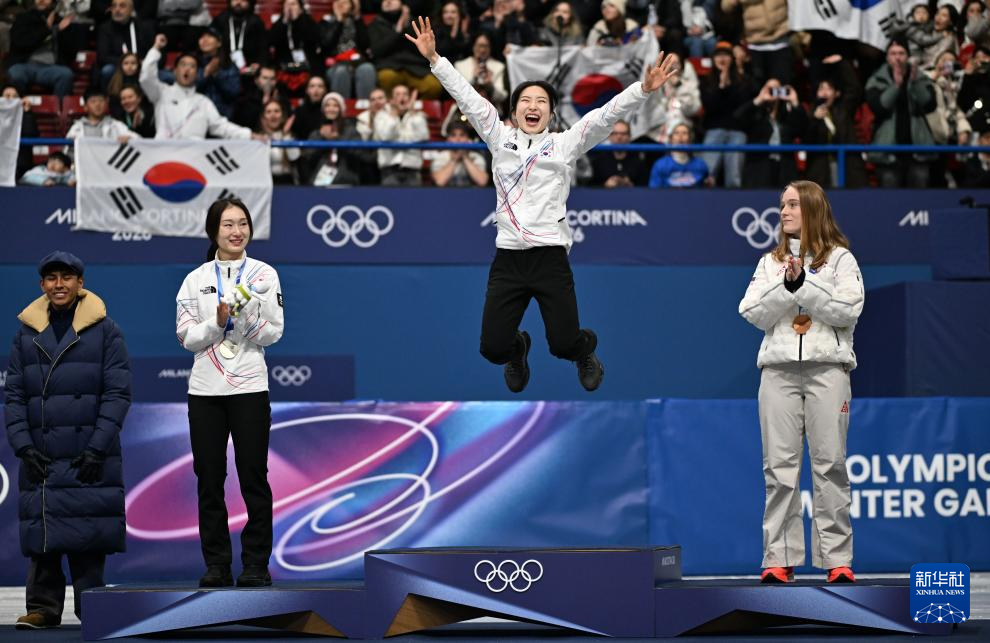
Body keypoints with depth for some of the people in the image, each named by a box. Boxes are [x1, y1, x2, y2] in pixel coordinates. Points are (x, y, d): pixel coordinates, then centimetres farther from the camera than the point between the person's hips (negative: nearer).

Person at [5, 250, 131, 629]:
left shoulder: (104, 331, 4)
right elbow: (14, 395, 9)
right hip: (41, 455, 2)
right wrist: (23, 446, -4)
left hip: (90, 458, -2)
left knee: (89, 532, -5)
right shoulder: (26, 334, 12)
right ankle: (43, 607, 6)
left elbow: (117, 393, -1)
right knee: (41, 530, -1)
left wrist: (98, 447, -10)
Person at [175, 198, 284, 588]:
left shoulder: (264, 275, 3)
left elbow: (272, 333, -1)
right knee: (209, 480, 3)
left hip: (249, 387, -2)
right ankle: (216, 566, 10)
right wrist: (217, 323, -15)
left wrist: (247, 315, -18)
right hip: (205, 390, 2)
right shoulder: (195, 280, 7)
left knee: (253, 477, -2)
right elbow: (186, 337, 1)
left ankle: (256, 565, 5)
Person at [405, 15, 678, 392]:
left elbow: (605, 116, -4)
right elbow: (468, 98, 9)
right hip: (507, 259, 2)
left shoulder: (565, 144, 7)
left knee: (564, 344, -7)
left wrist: (644, 89, -17)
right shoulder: (500, 139, 12)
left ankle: (585, 351, 32)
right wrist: (434, 59, 3)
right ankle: (517, 349, 36)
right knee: (493, 348, -3)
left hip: (550, 258, -2)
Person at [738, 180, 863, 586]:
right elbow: (754, 314, 4)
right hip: (779, 367, 3)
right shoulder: (770, 262, 17)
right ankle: (780, 558, -1)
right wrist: (788, 286, -10)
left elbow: (848, 310, -6)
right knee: (780, 465, -2)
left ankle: (837, 558, -4)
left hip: (827, 366, -3)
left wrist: (804, 285, -11)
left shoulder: (840, 259, 8)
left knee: (829, 462, -5)